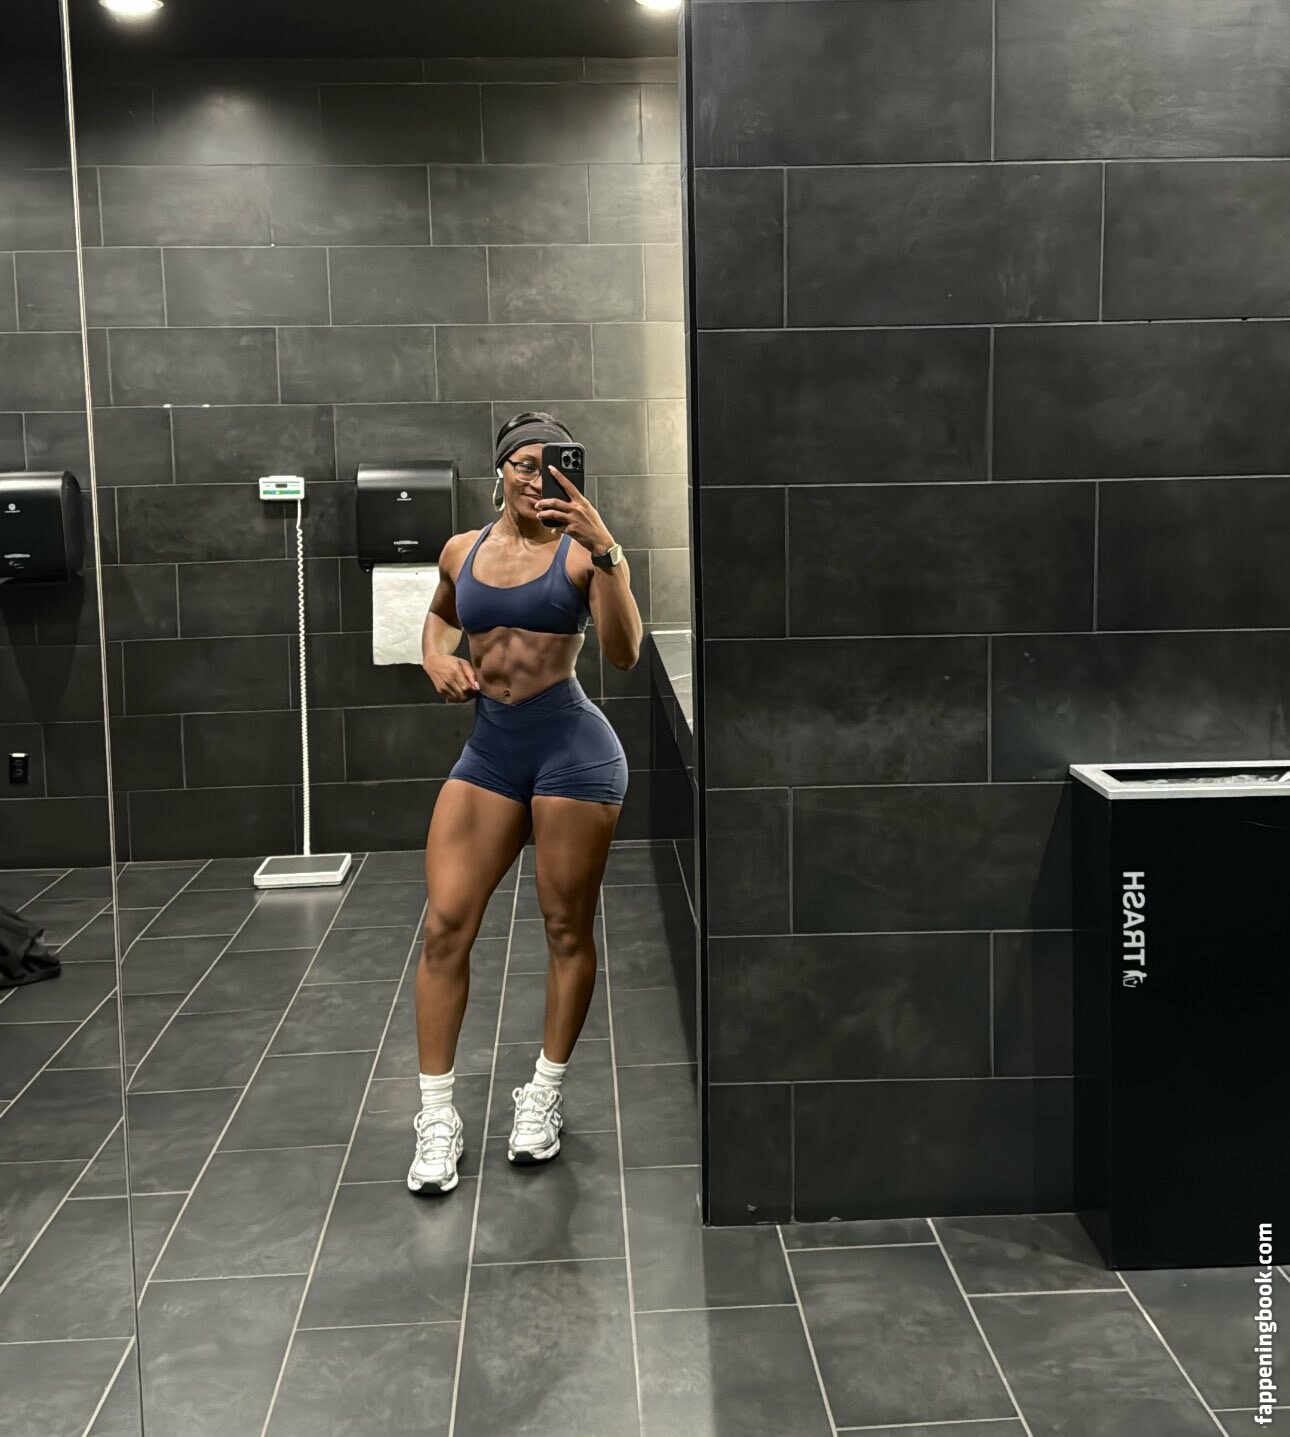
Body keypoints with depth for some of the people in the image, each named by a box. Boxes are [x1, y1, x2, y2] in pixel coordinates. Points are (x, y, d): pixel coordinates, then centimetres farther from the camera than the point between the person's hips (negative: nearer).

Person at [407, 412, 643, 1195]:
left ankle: (547, 1093, 23)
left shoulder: (584, 551, -3)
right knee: (445, 924, -2)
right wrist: (438, 660, 9)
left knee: (568, 927, 4)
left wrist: (606, 549, -23)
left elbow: (624, 653, -16)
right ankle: (438, 1115, 9)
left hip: (573, 746, -4)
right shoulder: (462, 550, 10)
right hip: (490, 746, 4)